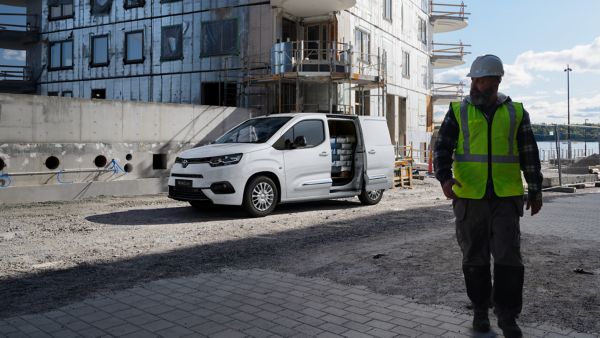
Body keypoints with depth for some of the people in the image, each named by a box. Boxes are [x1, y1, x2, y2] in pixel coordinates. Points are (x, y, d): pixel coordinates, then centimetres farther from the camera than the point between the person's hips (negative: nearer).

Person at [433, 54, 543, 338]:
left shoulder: (516, 112, 6)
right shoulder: (458, 111, 3)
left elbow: (529, 154, 10)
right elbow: (442, 148, -4)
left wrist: (535, 190, 8)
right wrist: (445, 178, -22)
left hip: (506, 197, 0)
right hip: (469, 197, 0)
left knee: (508, 256, -3)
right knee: (474, 257, 8)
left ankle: (507, 314, 11)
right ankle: (480, 309, 24)